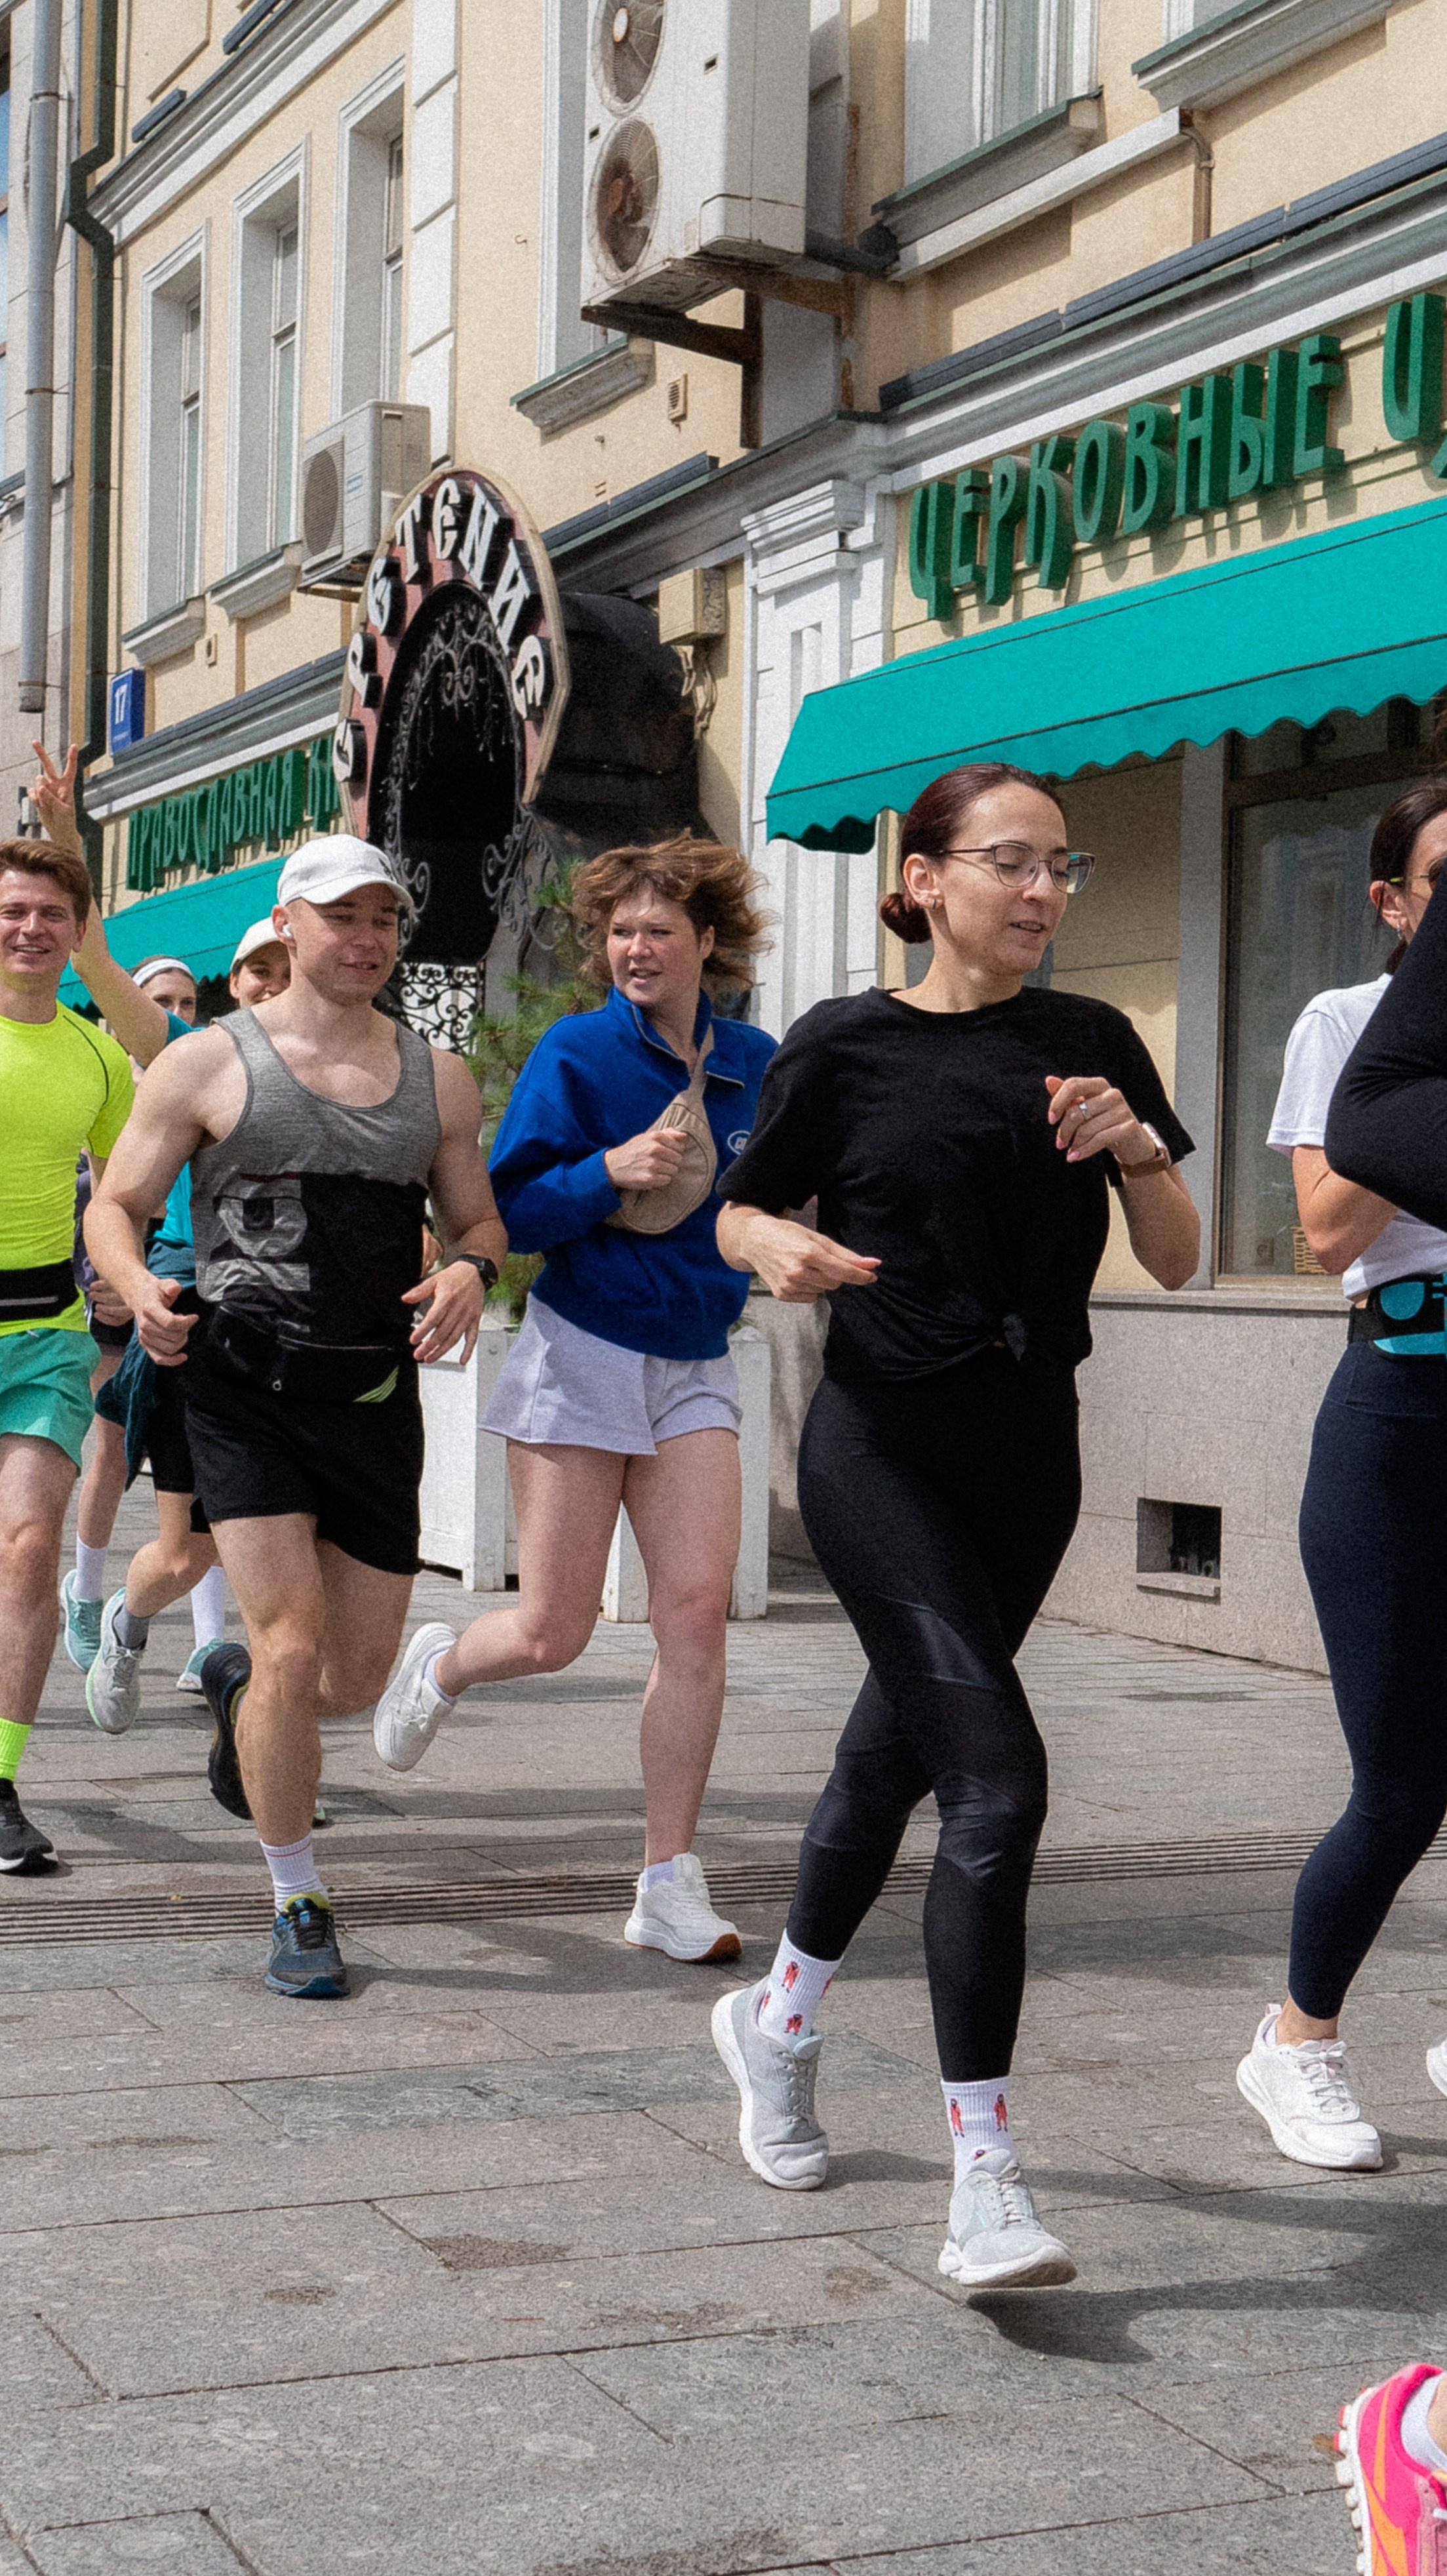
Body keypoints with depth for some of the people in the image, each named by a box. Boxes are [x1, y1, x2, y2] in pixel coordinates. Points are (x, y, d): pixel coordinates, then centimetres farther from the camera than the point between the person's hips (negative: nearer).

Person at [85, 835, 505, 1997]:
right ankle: (299, 1903, 5)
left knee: (360, 1672, 8)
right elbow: (115, 1205, 4)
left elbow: (479, 1219, 16)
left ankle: (240, 1688, 45)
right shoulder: (208, 1063, 1)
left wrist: (471, 1273, -8)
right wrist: (139, 1287, -18)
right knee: (292, 1642, -13)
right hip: (246, 1380, -4)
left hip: (379, 1392, 4)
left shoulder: (437, 1077, 11)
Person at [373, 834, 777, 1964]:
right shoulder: (577, 1051, -7)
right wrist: (607, 1173, -25)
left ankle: (670, 1884, -1)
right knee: (552, 1636, -1)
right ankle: (443, 1662, 36)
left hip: (696, 1368, 3)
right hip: (581, 1358, -3)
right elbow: (512, 1210, -9)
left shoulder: (755, 1062, 6)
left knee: (697, 1613, -9)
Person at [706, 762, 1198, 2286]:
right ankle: (983, 2184, -12)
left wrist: (1137, 1148, -12)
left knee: (901, 1748, 18)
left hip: (1029, 1449, 5)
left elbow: (1175, 1263, 6)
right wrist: (780, 1252, -15)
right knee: (998, 1777, -17)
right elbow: (741, 1211, 7)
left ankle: (777, 2018, 43)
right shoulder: (845, 1048, -3)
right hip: (884, 1446, -5)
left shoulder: (1092, 1045, 6)